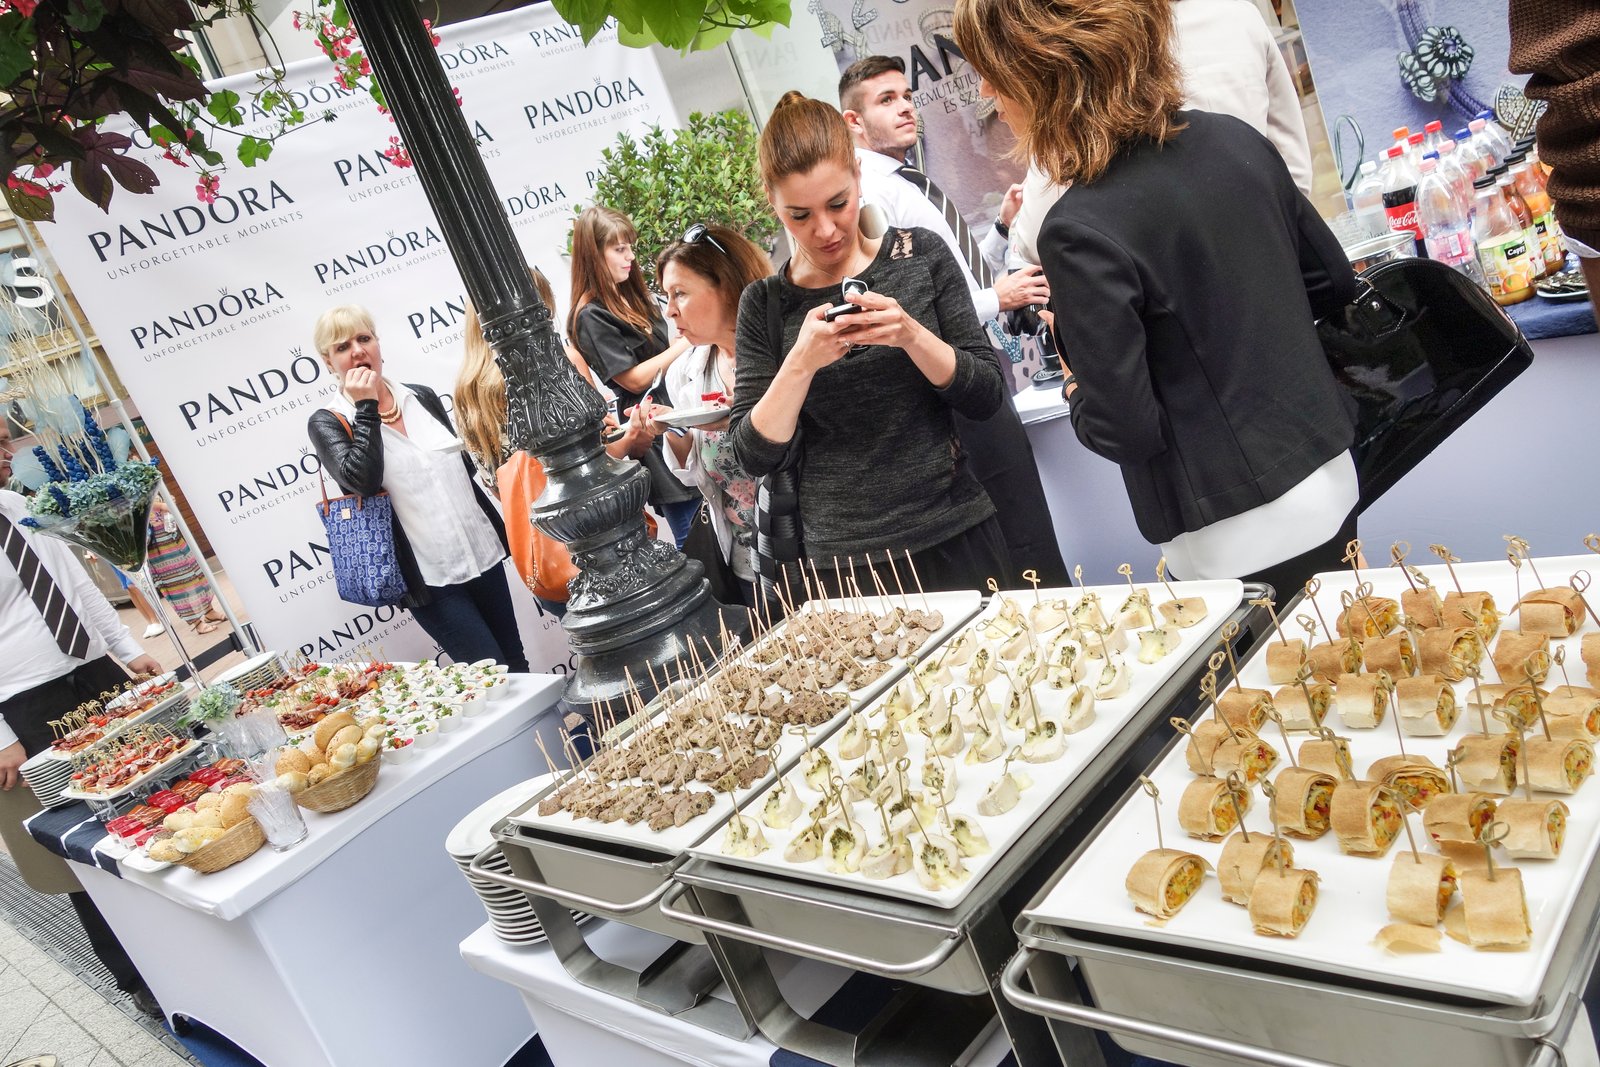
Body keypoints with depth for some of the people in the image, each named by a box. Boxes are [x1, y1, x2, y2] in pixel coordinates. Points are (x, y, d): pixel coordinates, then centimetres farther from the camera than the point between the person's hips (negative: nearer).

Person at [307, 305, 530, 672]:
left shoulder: (422, 397, 9)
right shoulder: (327, 423, -4)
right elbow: (361, 479, -23)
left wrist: (500, 531, 16)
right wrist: (366, 408, -18)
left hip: (482, 555, 5)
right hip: (428, 578, -5)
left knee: (517, 665, 14)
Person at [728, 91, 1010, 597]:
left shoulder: (921, 255, 0)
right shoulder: (765, 305, -1)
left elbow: (987, 396, -3)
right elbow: (754, 456, -4)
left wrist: (911, 335, -19)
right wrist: (801, 363, -19)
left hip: (958, 537, 1)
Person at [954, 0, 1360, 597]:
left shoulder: (1081, 233, -23)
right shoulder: (1235, 139, -1)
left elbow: (1122, 431, -21)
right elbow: (1333, 282, 10)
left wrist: (1076, 386, -1)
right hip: (1331, 480, 7)